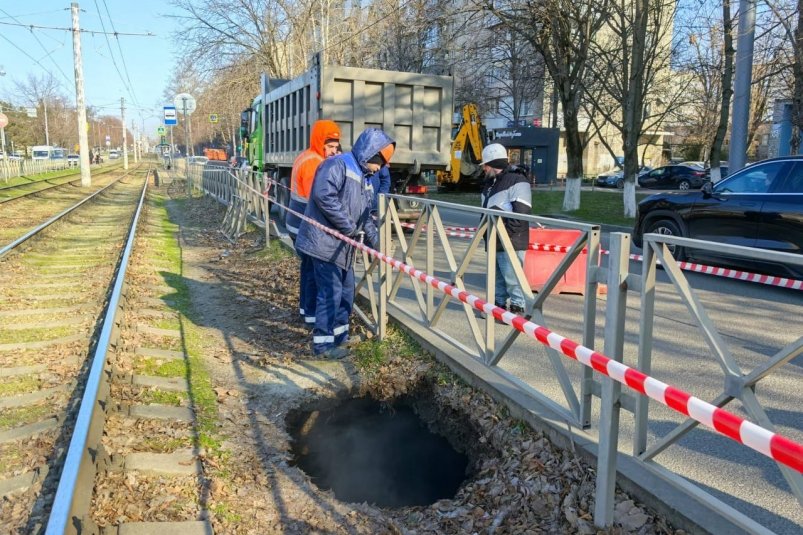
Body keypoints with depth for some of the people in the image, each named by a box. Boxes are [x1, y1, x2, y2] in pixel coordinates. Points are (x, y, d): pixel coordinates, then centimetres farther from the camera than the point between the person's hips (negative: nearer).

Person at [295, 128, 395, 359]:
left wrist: (375, 240, 9)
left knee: (346, 291, 16)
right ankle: (323, 343, 3)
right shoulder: (337, 165, -13)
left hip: (343, 245, 10)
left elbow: (366, 216, 21)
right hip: (324, 241, -10)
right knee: (331, 292, -7)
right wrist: (349, 226, -22)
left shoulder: (365, 179, 17)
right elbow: (323, 195, -29)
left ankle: (340, 335, 30)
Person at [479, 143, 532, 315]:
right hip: (493, 241, 9)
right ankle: (498, 304, 28)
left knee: (512, 277, -6)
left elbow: (521, 214, -20)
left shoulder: (517, 181, -13)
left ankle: (517, 308, 2)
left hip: (510, 242, -9)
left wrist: (504, 233, -19)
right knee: (497, 276, 17)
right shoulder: (490, 182, 17)